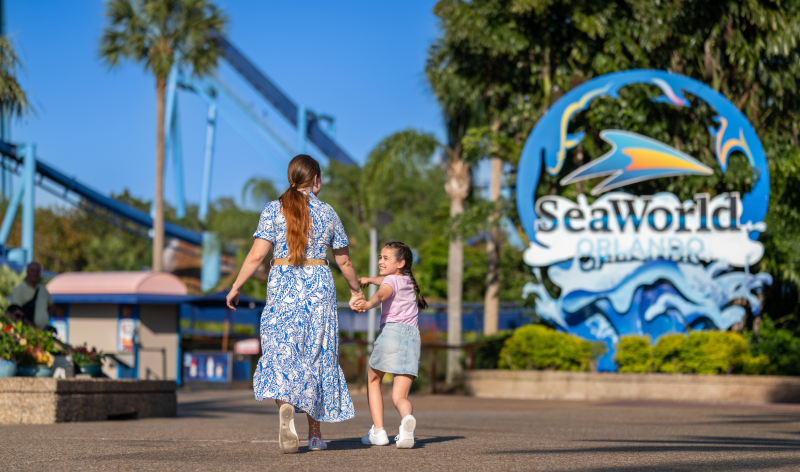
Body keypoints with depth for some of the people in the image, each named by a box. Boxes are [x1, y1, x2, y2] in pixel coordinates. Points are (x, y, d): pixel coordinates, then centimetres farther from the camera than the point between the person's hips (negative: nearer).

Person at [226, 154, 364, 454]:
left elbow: (257, 255, -8)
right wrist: (355, 289, 27)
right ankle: (315, 434, 15)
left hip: (282, 287, -1)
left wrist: (236, 287, 1)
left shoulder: (274, 210, -1)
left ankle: (286, 407, -33)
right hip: (319, 288, 1)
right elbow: (344, 262, 12)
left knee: (282, 354, -2)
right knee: (316, 357, 9)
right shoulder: (327, 213, 4)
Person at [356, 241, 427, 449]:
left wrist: (368, 304, -42)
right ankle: (407, 417, -36)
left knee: (373, 380, 19)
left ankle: (378, 431, 9)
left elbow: (382, 294, -21)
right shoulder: (407, 280, 27)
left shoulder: (391, 280, 5)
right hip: (413, 336, 5)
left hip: (392, 330, -5)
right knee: (399, 396, -1)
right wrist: (369, 279, 70)